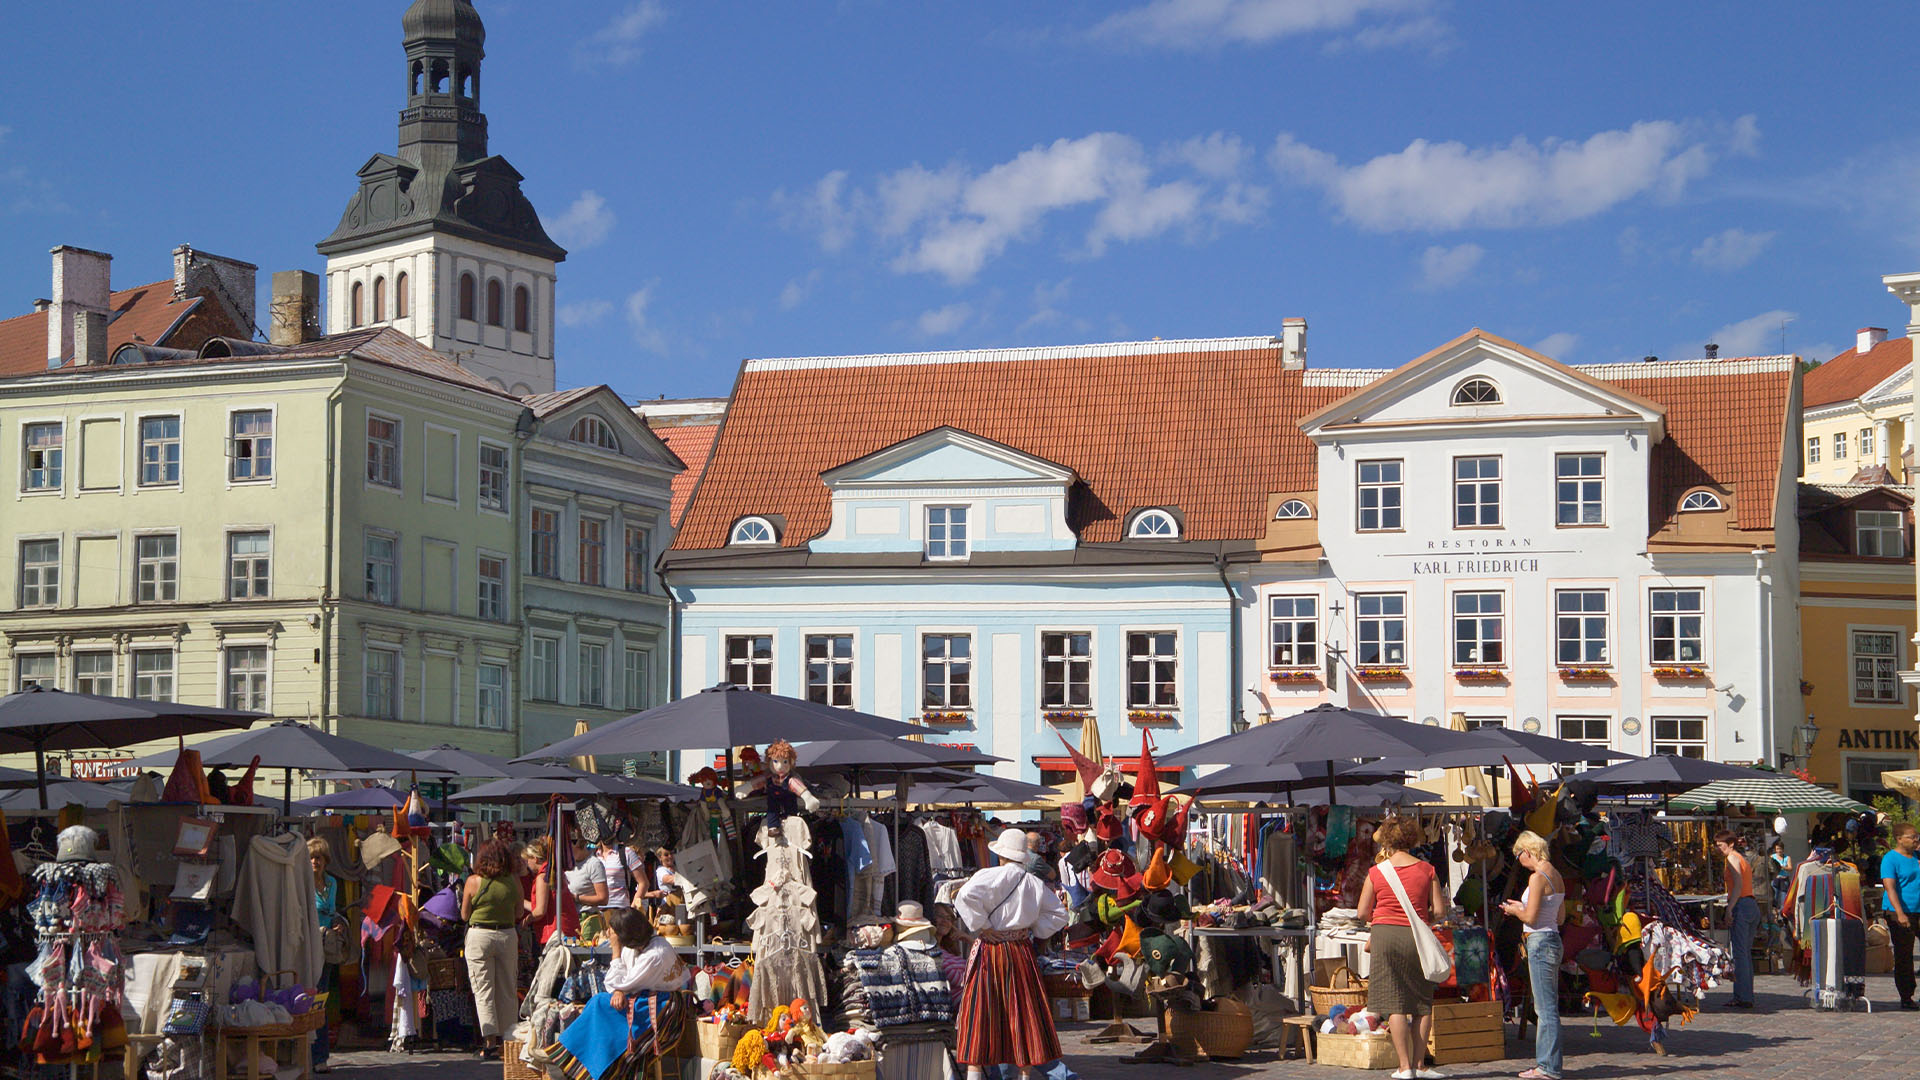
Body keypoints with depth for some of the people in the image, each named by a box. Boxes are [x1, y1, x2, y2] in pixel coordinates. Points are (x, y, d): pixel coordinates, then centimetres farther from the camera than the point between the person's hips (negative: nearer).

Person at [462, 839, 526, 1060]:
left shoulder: (474, 881, -7)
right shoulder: (513, 880, -1)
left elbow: (464, 915, 1)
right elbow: (519, 913, 7)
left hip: (479, 936, -3)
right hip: (508, 936, 3)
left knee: (484, 991, 1)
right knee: (508, 991, 11)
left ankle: (490, 1041, -6)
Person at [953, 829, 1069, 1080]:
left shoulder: (989, 876, -10)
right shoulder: (1035, 883, 6)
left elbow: (965, 896, -25)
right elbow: (1059, 914, 10)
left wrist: (981, 925, -15)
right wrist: (1035, 932, 10)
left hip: (989, 950, -4)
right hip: (1022, 952, 4)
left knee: (980, 1008, 1)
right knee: (1023, 1009, 10)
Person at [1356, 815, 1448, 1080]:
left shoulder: (1376, 872, -1)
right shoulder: (1426, 870, 1)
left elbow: (1363, 913, 3)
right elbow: (1439, 910, 1)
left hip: (1385, 934, -1)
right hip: (1417, 937, 1)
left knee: (1394, 1004, 0)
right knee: (1422, 1003, 10)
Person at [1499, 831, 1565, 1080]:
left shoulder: (1537, 877, -15)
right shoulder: (1556, 876, 12)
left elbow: (1531, 917, -18)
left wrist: (1514, 911, 3)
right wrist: (1522, 907, 19)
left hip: (1540, 942, -10)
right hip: (1553, 939, 10)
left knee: (1545, 1008, -7)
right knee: (1547, 1007, 13)